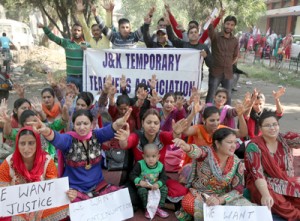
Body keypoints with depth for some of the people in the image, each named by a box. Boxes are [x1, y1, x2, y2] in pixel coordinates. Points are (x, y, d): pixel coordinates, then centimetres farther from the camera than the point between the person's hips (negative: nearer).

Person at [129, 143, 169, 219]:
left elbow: (164, 178, -9)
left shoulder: (160, 166, -11)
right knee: (142, 190, -32)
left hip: (155, 186, 3)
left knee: (164, 188, -18)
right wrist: (140, 182, -31)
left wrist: (158, 184, -29)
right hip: (143, 186, -2)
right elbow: (132, 175, -15)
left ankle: (158, 208, -7)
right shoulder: (140, 164, -17)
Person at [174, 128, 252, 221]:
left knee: (245, 205, -22)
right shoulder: (207, 153, -15)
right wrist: (187, 147, -66)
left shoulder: (237, 163, -5)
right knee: (188, 204, -34)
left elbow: (238, 189, -6)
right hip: (199, 195, -2)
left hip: (223, 197, 3)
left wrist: (220, 200, -24)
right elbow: (197, 151, -40)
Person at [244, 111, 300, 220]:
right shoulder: (254, 146, -14)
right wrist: (265, 194, -38)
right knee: (277, 201, -32)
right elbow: (257, 173, -23)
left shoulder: (285, 139, 1)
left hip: (287, 181, 4)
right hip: (265, 184, -3)